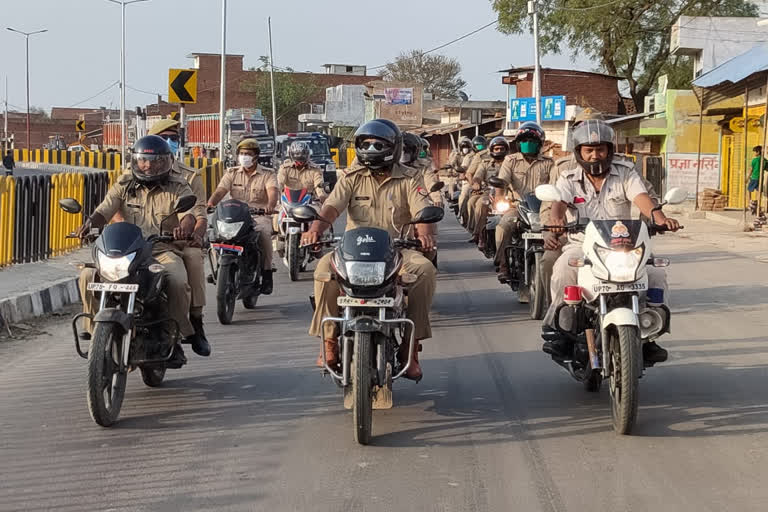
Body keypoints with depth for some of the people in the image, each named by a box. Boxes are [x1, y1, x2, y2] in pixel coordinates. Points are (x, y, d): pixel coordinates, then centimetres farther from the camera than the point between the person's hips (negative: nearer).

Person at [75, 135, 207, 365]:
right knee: (88, 275, -20)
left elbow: (191, 211, -10)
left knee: (177, 281, -34)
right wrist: (90, 222, -22)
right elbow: (105, 209, 1)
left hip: (163, 252, -2)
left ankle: (178, 334, -12)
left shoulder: (177, 188, 7)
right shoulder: (124, 185, 14)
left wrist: (185, 225, -35)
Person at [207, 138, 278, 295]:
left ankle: (267, 273, -21)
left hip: (259, 216, -3)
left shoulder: (267, 175, 5)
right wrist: (210, 204, -23)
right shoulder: (232, 173, 14)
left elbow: (273, 191, -15)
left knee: (264, 232, -34)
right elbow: (220, 191, -1)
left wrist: (270, 205, -39)